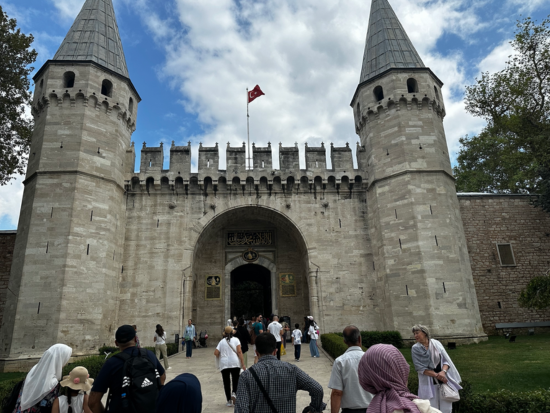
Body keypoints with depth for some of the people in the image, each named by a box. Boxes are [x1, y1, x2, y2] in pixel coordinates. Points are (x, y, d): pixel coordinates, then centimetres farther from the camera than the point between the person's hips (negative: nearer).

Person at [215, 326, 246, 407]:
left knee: (226, 382, 9)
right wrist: (243, 364, -6)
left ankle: (229, 401, 10)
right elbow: (239, 352, -6)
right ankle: (234, 393, -11)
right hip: (235, 363, -1)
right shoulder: (235, 340, 4)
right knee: (236, 380, 12)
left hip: (224, 364, 2)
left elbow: (216, 353, 2)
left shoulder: (222, 341, 11)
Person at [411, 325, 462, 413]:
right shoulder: (415, 348, -4)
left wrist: (443, 371, -18)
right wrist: (436, 375, -17)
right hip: (429, 384, -1)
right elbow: (420, 368, -7)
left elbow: (446, 361, 2)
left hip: (444, 380, 2)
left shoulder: (436, 343, 0)